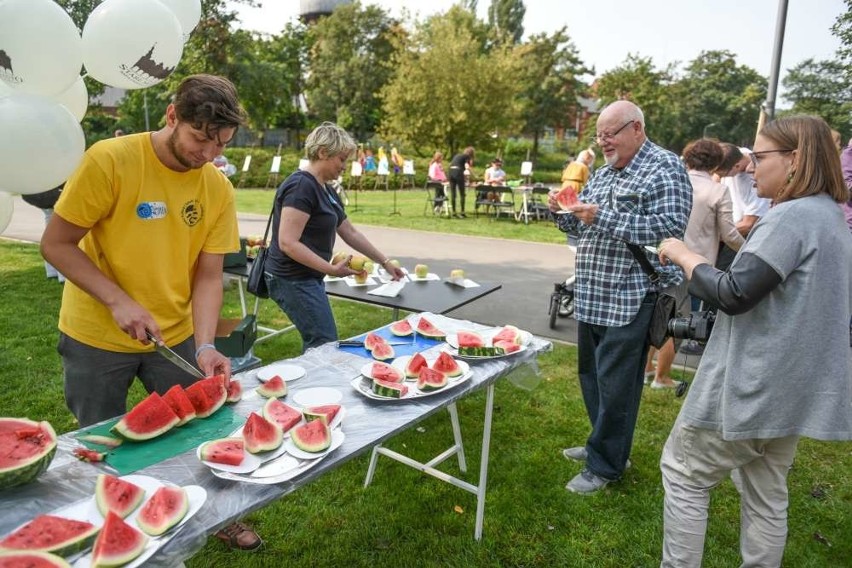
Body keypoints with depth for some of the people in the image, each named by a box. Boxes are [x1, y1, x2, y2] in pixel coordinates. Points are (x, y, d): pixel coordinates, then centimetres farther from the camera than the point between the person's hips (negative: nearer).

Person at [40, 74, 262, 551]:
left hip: (176, 335, 3)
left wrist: (205, 345, -18)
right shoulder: (109, 160, -18)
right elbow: (56, 245, -13)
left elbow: (209, 275, -6)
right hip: (97, 338, -2)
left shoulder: (219, 188, -7)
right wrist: (119, 301, -24)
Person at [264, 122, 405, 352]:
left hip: (309, 279, 9)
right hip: (294, 280, -9)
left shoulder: (325, 190, 13)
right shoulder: (301, 186, -17)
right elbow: (288, 243, -23)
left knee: (315, 346, 13)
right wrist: (332, 269, -23)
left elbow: (351, 233, 20)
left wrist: (385, 262, 21)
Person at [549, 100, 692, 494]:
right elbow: (583, 225, 22)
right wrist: (563, 211, 0)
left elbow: (671, 227, -22)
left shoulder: (664, 169, -9)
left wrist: (604, 217, -24)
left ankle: (605, 465, 14)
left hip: (630, 299, -8)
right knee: (591, 374, 17)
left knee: (615, 384, -1)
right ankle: (604, 444, 35)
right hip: (592, 296, 9)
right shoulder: (604, 173, 16)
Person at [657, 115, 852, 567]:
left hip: (752, 385, -10)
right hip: (790, 388, 10)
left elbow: (734, 295, -24)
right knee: (766, 495, 19)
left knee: (683, 476, 5)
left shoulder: (790, 217, -19)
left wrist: (684, 255, -11)